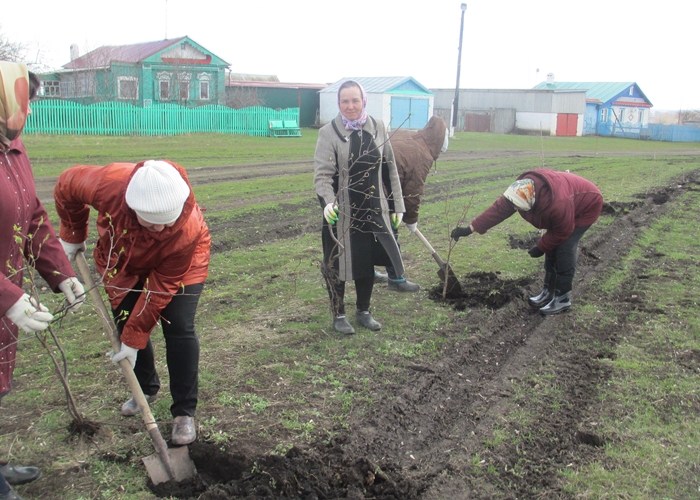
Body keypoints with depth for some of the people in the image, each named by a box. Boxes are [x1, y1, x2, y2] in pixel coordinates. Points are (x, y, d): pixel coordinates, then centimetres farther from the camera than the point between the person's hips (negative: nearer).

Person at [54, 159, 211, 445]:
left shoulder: (187, 231, -42)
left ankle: (184, 412, -1)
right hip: (124, 260, 3)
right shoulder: (109, 184, -40)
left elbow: (160, 289, -31)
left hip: (181, 264, -3)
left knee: (179, 329, -15)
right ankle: (146, 388, 31)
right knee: (126, 324, 5)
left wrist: (135, 338, -26)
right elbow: (67, 185, -15)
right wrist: (72, 236, -5)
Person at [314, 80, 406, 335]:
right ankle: (339, 315, 25)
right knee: (338, 264, 6)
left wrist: (397, 205, 9)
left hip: (373, 210, 4)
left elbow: (390, 169, 9)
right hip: (341, 212, -3)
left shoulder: (378, 128, 3)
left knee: (368, 261, 14)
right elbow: (322, 174, -16)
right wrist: (328, 201, -34)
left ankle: (363, 311, 33)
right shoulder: (329, 132, -9)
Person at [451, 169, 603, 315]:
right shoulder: (521, 190, -25)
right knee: (552, 249, 7)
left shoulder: (558, 205, -45)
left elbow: (562, 232, -28)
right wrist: (470, 228, -23)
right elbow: (498, 209, -20)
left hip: (587, 205, -8)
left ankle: (563, 298, -3)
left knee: (564, 250, -15)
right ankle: (548, 292, 19)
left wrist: (541, 247, -15)